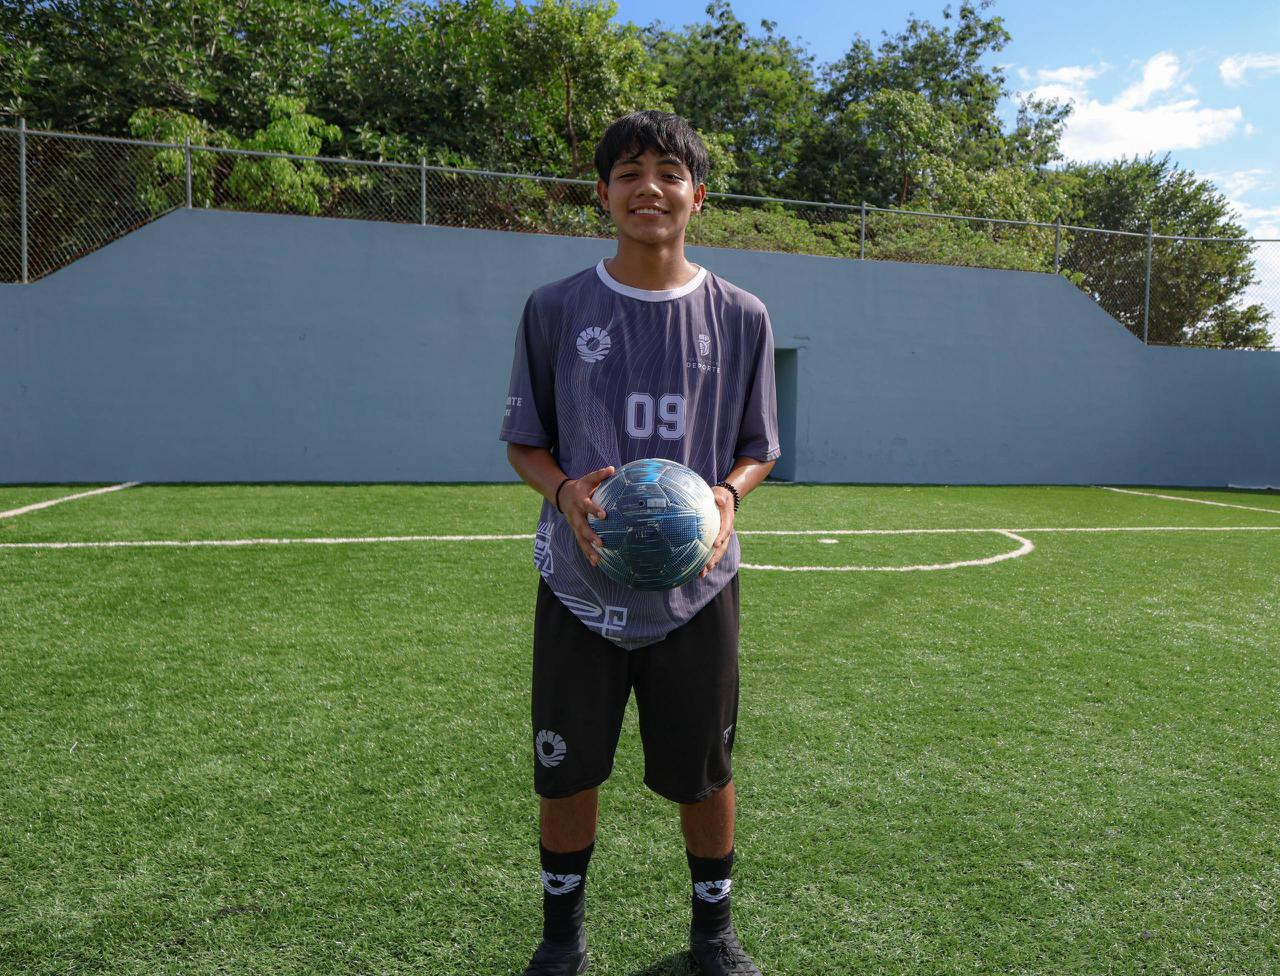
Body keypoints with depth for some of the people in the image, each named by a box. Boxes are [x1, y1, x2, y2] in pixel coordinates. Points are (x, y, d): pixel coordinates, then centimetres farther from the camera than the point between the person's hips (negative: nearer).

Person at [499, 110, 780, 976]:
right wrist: (565, 491, -17)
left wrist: (728, 495, -14)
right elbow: (525, 443, 5)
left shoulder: (741, 317, 1)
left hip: (697, 587, 1)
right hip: (581, 586, 0)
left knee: (705, 775, 12)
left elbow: (758, 449, 8)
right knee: (567, 775, 11)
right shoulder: (555, 310, -1)